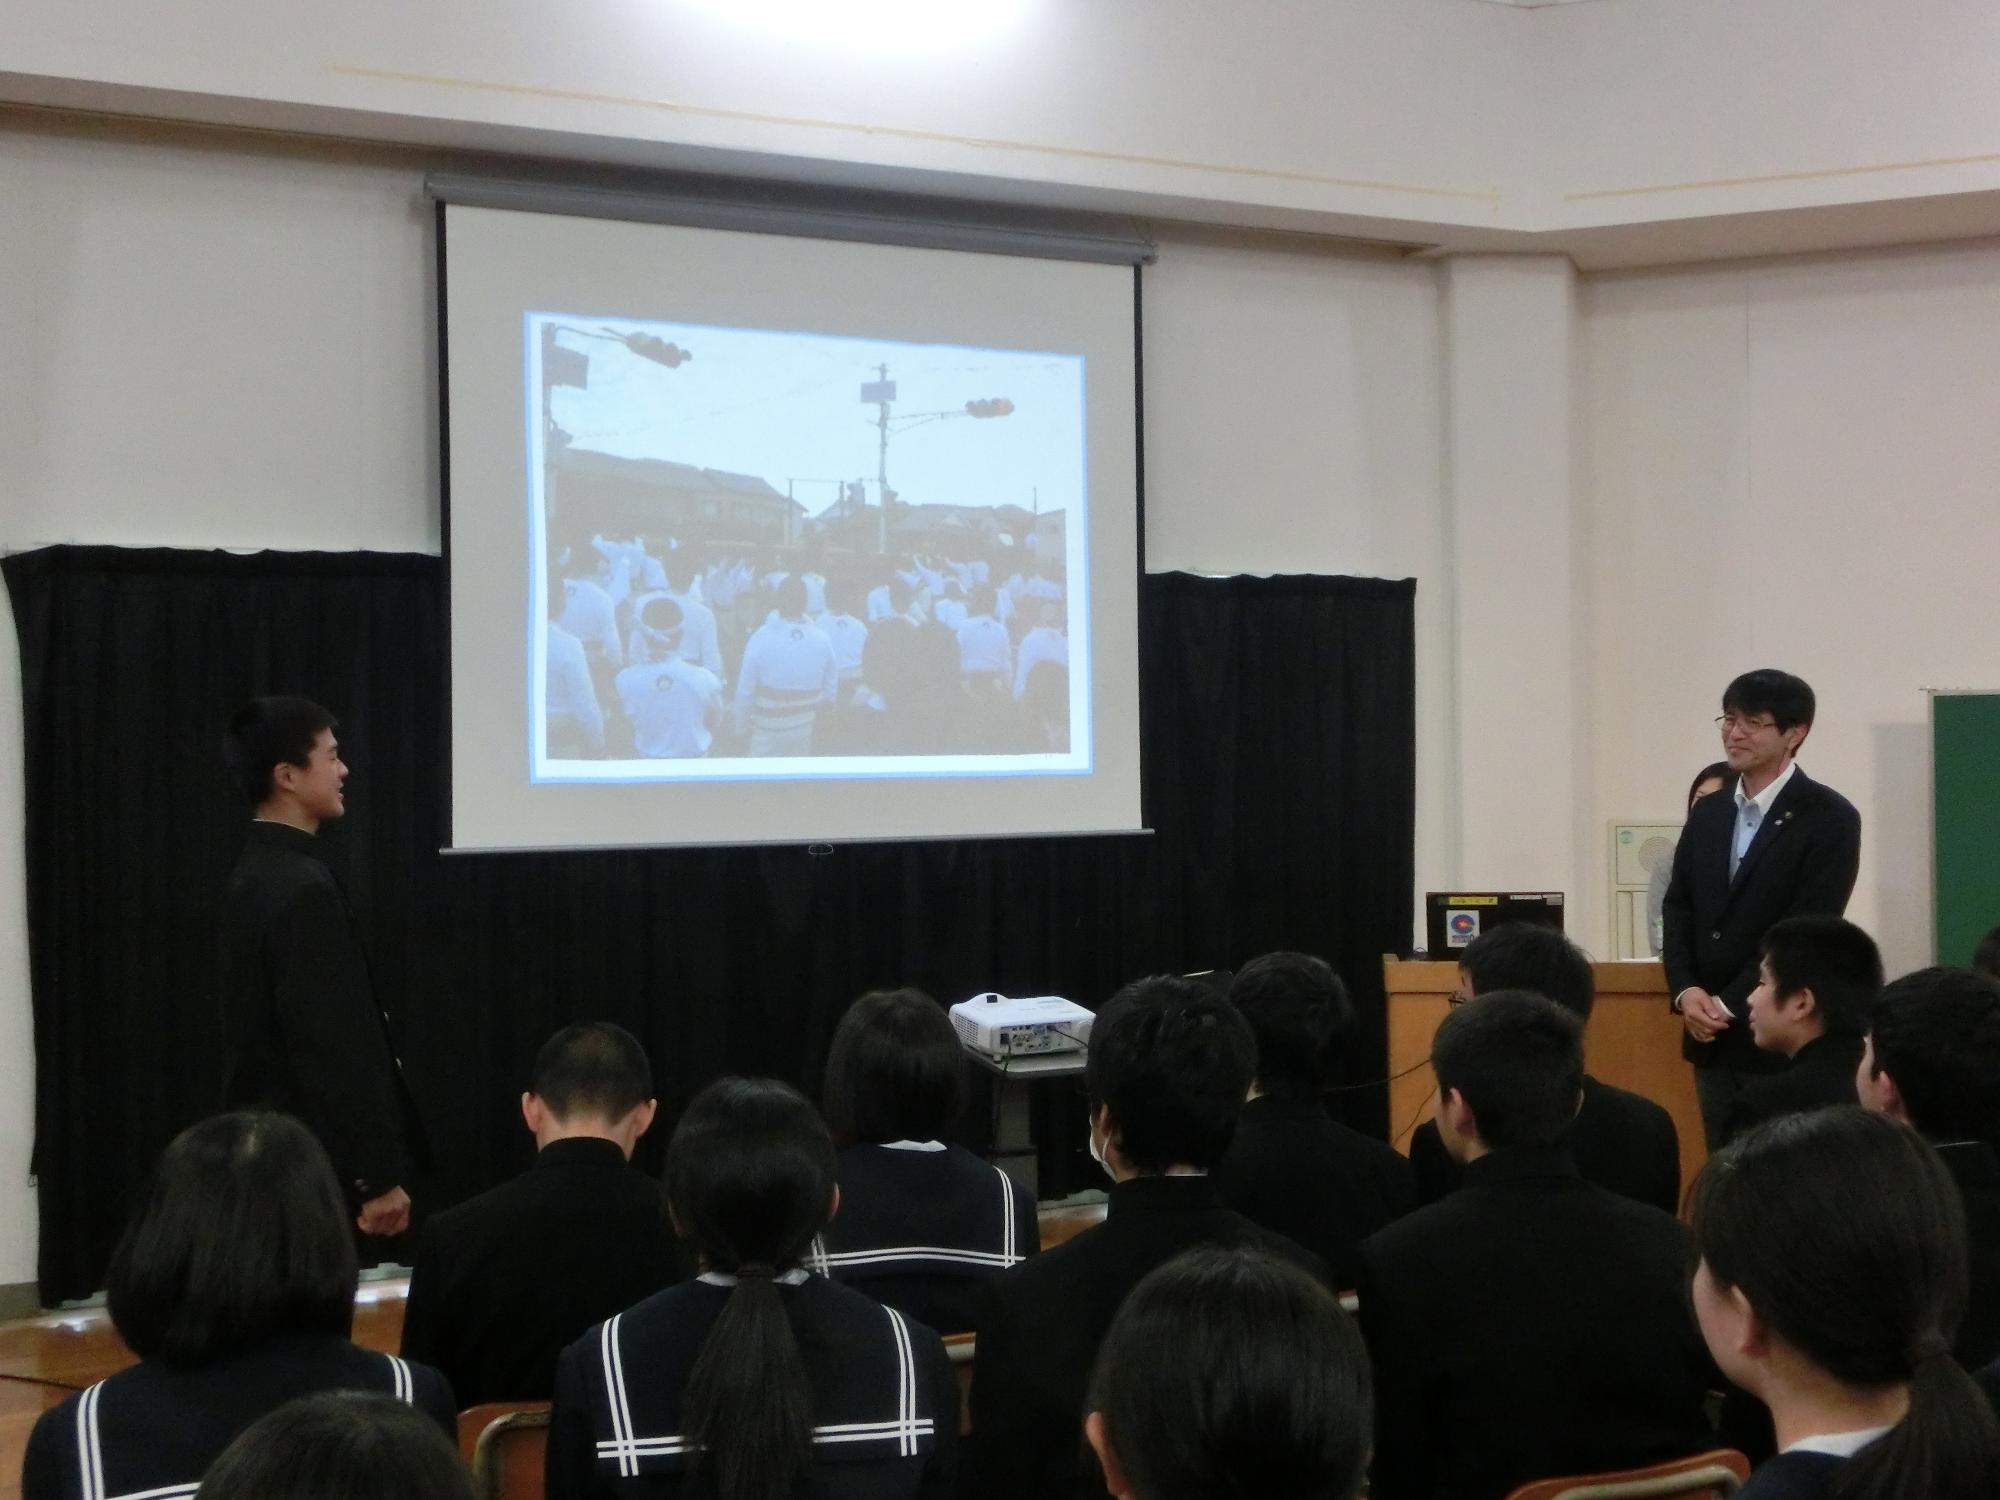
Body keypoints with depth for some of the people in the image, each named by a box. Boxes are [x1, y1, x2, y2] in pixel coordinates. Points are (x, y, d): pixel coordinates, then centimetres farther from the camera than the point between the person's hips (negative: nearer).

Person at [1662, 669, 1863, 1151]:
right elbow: (1678, 909, 11)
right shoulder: (1708, 813, 12)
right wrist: (1686, 992, -6)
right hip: (1710, 1037, 6)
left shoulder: (1830, 819, -8)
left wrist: (1729, 1004, -15)